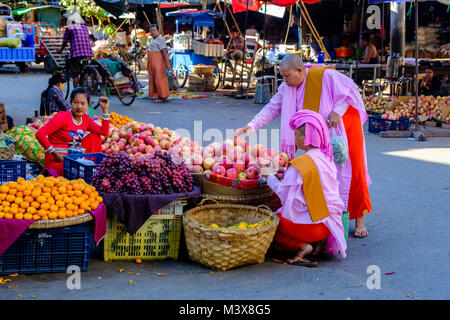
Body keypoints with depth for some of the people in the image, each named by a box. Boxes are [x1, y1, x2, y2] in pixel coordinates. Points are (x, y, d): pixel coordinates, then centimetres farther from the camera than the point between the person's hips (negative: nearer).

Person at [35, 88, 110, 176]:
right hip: (58, 159, -8)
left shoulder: (86, 119, 7)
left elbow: (104, 132, -2)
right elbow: (39, 134, -21)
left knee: (94, 137, 1)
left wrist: (105, 109, -4)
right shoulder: (62, 117, -15)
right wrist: (56, 155, -20)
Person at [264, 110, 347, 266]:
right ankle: (320, 241, 9)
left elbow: (284, 193, -13)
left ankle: (302, 246, -7)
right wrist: (285, 172, 18)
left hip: (311, 223, -8)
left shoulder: (300, 164, -20)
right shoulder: (327, 158, 4)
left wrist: (271, 178, 2)